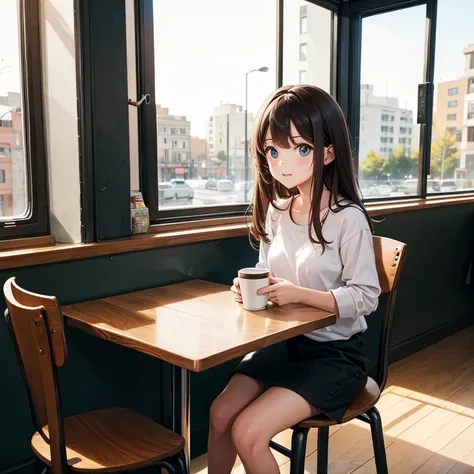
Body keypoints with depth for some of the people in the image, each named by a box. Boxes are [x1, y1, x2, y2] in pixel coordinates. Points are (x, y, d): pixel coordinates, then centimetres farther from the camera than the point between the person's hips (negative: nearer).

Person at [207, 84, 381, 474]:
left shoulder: (348, 219, -18)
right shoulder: (275, 211, 2)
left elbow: (366, 297, -16)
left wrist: (300, 294, -26)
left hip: (336, 353, -6)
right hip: (282, 342, 6)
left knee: (248, 433, -17)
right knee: (221, 414, -9)